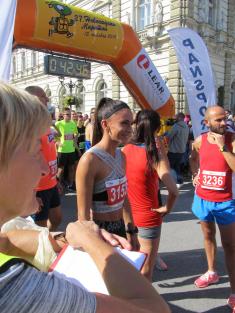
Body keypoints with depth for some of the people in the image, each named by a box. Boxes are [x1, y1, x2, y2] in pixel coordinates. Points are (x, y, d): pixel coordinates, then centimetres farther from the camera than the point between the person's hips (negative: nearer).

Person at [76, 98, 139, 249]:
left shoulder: (121, 156, 1)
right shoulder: (90, 160, -23)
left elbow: (124, 198, 9)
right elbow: (83, 214, -19)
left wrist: (131, 232, 13)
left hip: (120, 229, 7)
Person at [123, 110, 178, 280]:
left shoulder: (125, 149, -7)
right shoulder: (155, 155, -20)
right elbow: (173, 191, -28)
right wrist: (167, 208, -11)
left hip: (126, 213, 6)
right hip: (147, 216, -5)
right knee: (146, 268, 13)